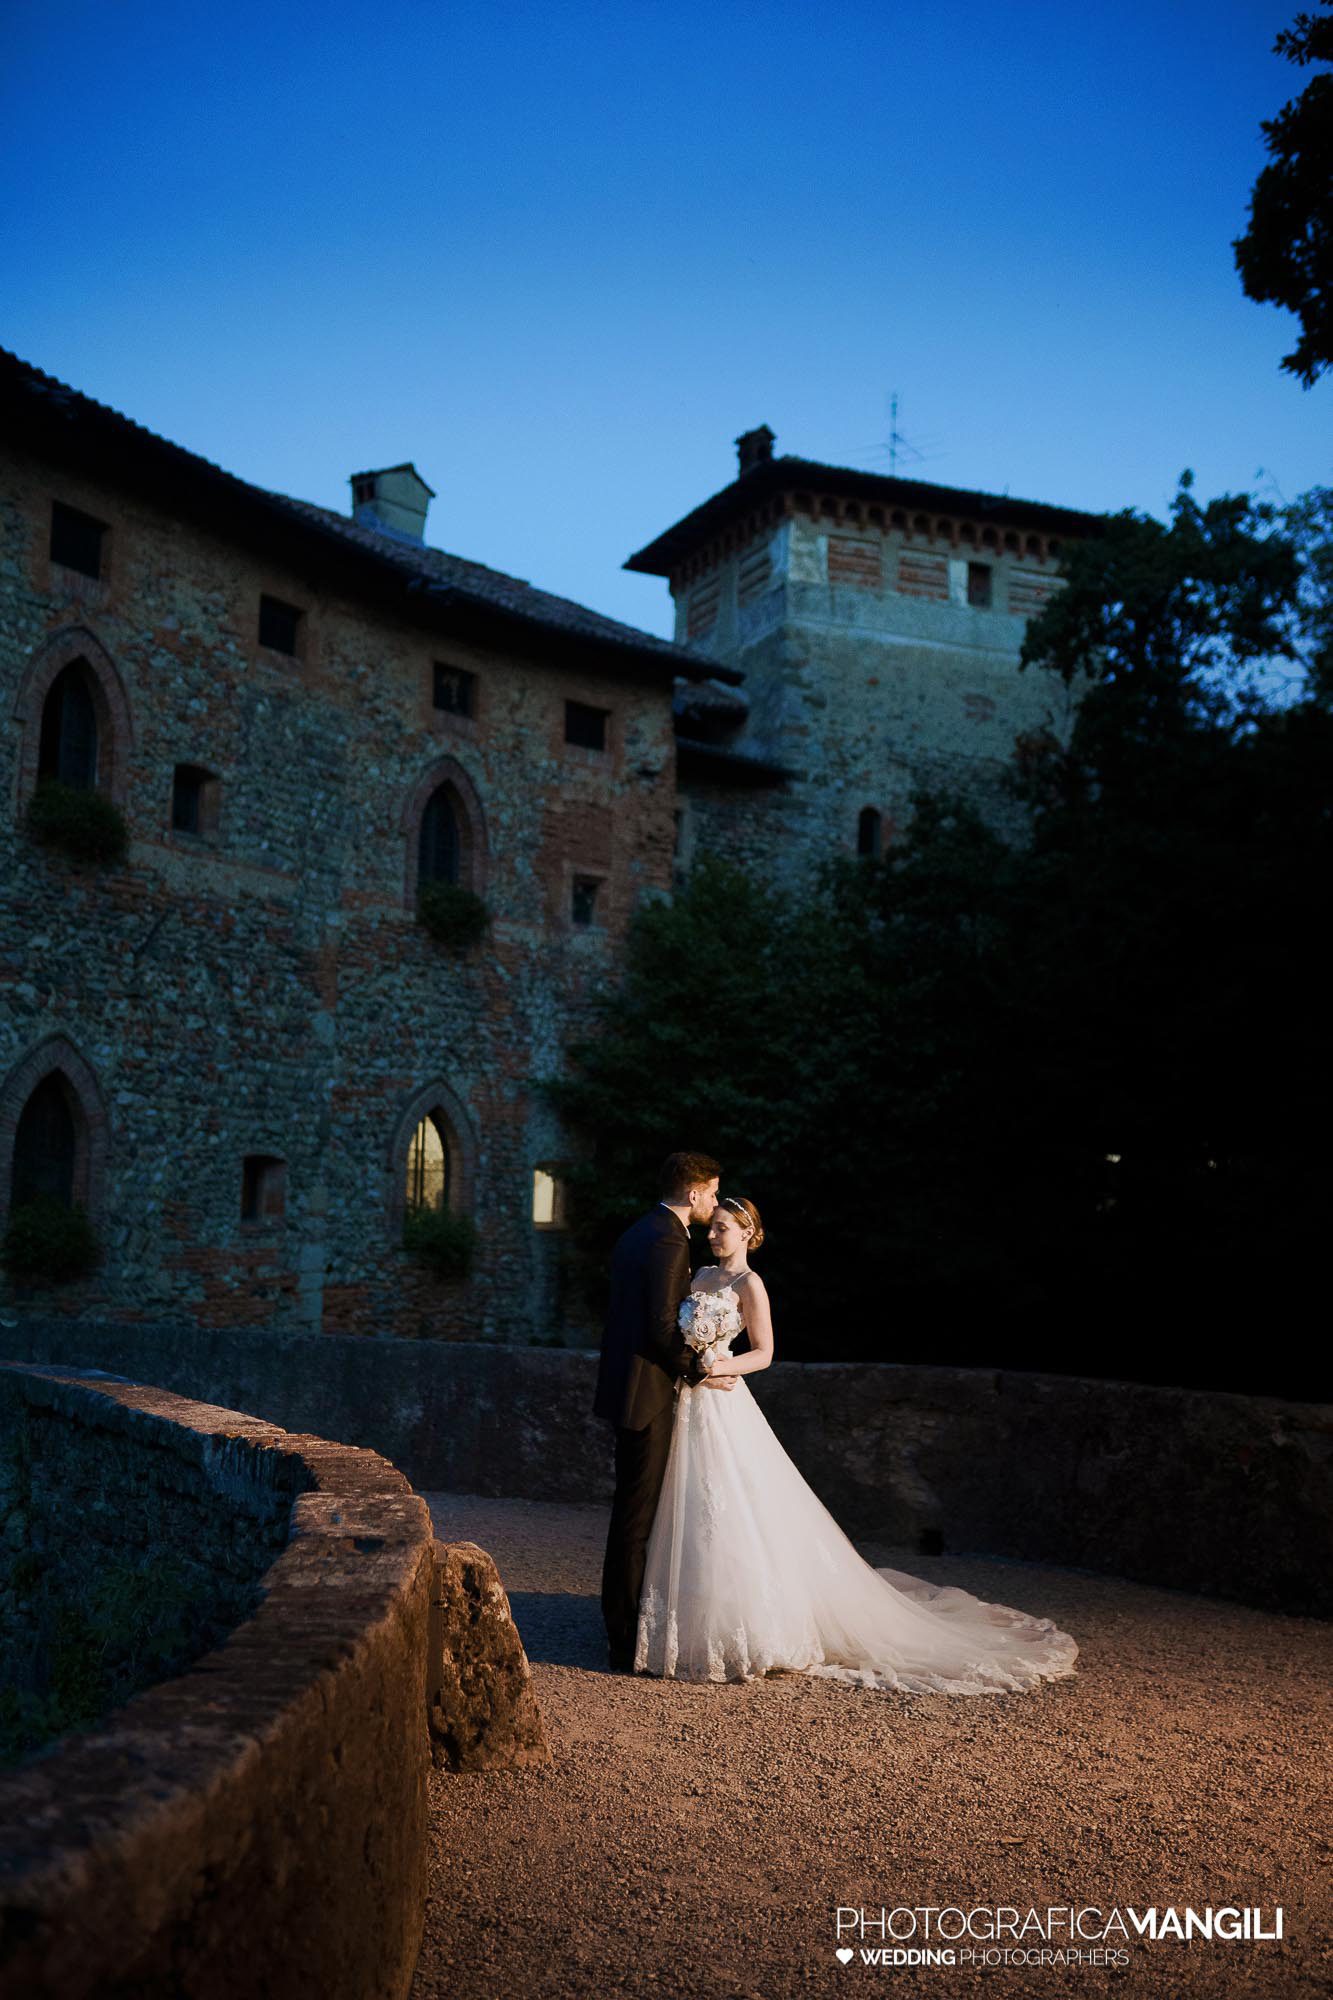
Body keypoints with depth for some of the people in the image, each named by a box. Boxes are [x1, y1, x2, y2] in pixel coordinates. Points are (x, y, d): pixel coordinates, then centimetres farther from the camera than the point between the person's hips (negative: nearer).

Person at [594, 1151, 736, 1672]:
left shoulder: (639, 1232, 14)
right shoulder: (668, 1241, -18)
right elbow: (662, 1327, -22)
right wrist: (697, 1373, -8)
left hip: (626, 1384, 10)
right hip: (646, 1392, -10)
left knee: (632, 1510, 18)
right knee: (637, 1516, -3)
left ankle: (619, 1622, 29)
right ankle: (627, 1644, 5)